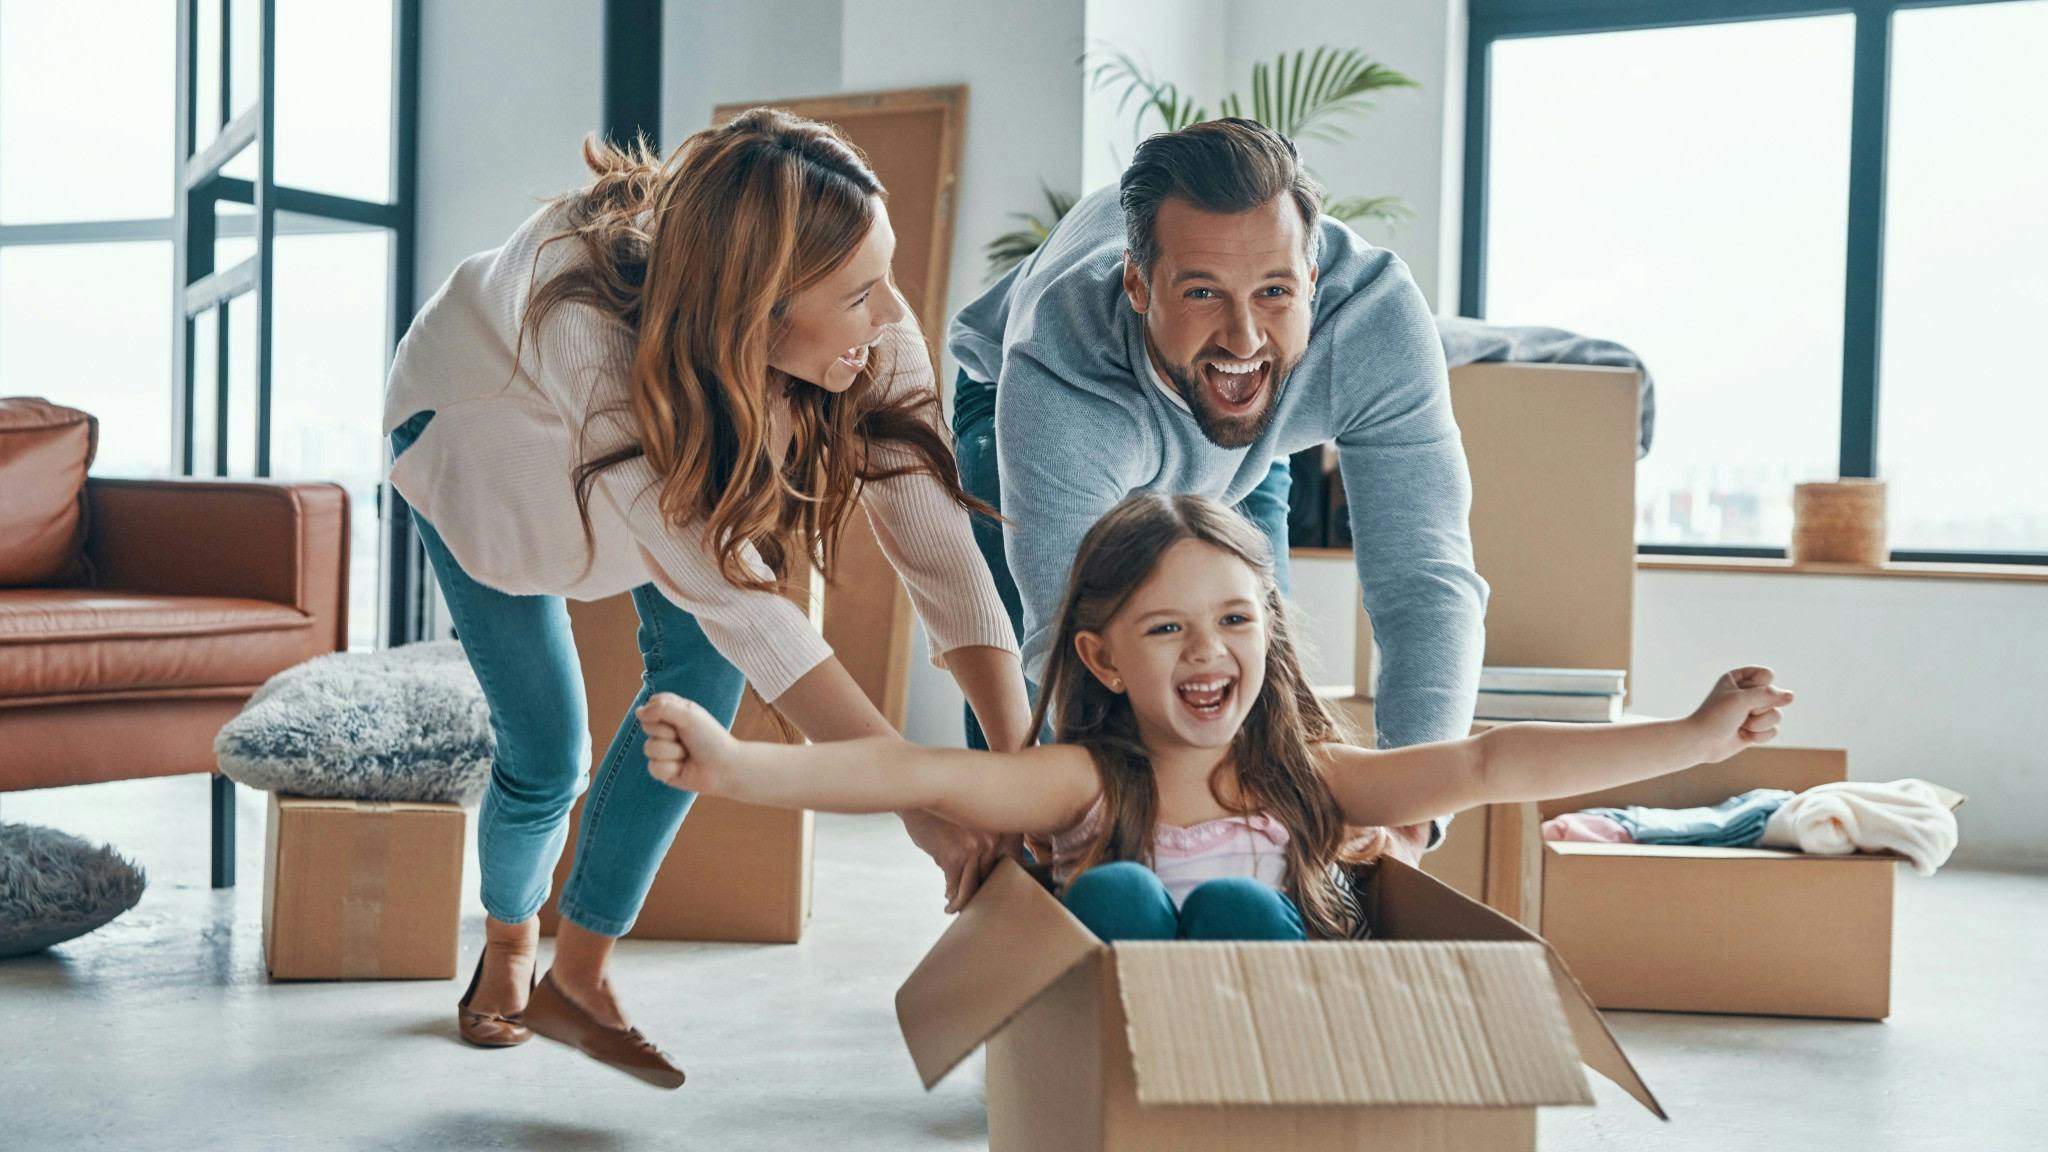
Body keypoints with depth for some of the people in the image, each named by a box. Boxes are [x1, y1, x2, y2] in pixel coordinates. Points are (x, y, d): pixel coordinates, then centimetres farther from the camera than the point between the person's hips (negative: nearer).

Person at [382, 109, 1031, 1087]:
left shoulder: (872, 334, -34)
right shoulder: (588, 323, -46)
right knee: (546, 751, -5)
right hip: (477, 424, -4)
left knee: (702, 666, -17)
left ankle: (578, 973, 2)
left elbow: (935, 540, -35)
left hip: (665, 431, 4)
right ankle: (508, 942, 30)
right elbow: (733, 595, -46)